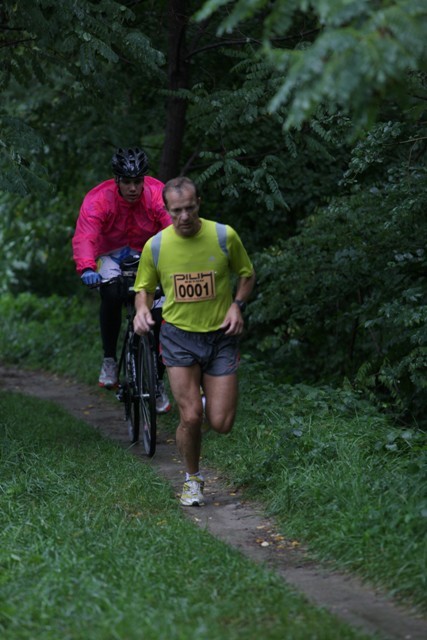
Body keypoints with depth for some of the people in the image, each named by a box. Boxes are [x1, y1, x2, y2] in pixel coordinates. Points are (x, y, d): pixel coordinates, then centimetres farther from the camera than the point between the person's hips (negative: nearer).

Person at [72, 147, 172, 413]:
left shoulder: (158, 194, -24)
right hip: (112, 256, -1)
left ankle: (158, 383, 9)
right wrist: (87, 268, -58)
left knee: (160, 314, -11)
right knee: (112, 294, -32)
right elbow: (84, 237, -39)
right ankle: (109, 360, -14)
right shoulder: (98, 199, -26)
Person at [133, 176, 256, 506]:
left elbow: (247, 275, 8)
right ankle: (193, 479, 14)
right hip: (179, 337, 0)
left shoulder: (224, 236, -8)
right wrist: (142, 309, -13)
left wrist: (237, 305, -9)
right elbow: (144, 287, 9)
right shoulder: (155, 246, -6)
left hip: (221, 336, 0)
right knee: (191, 417, -13)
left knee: (221, 424, -2)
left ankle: (210, 390, 35)